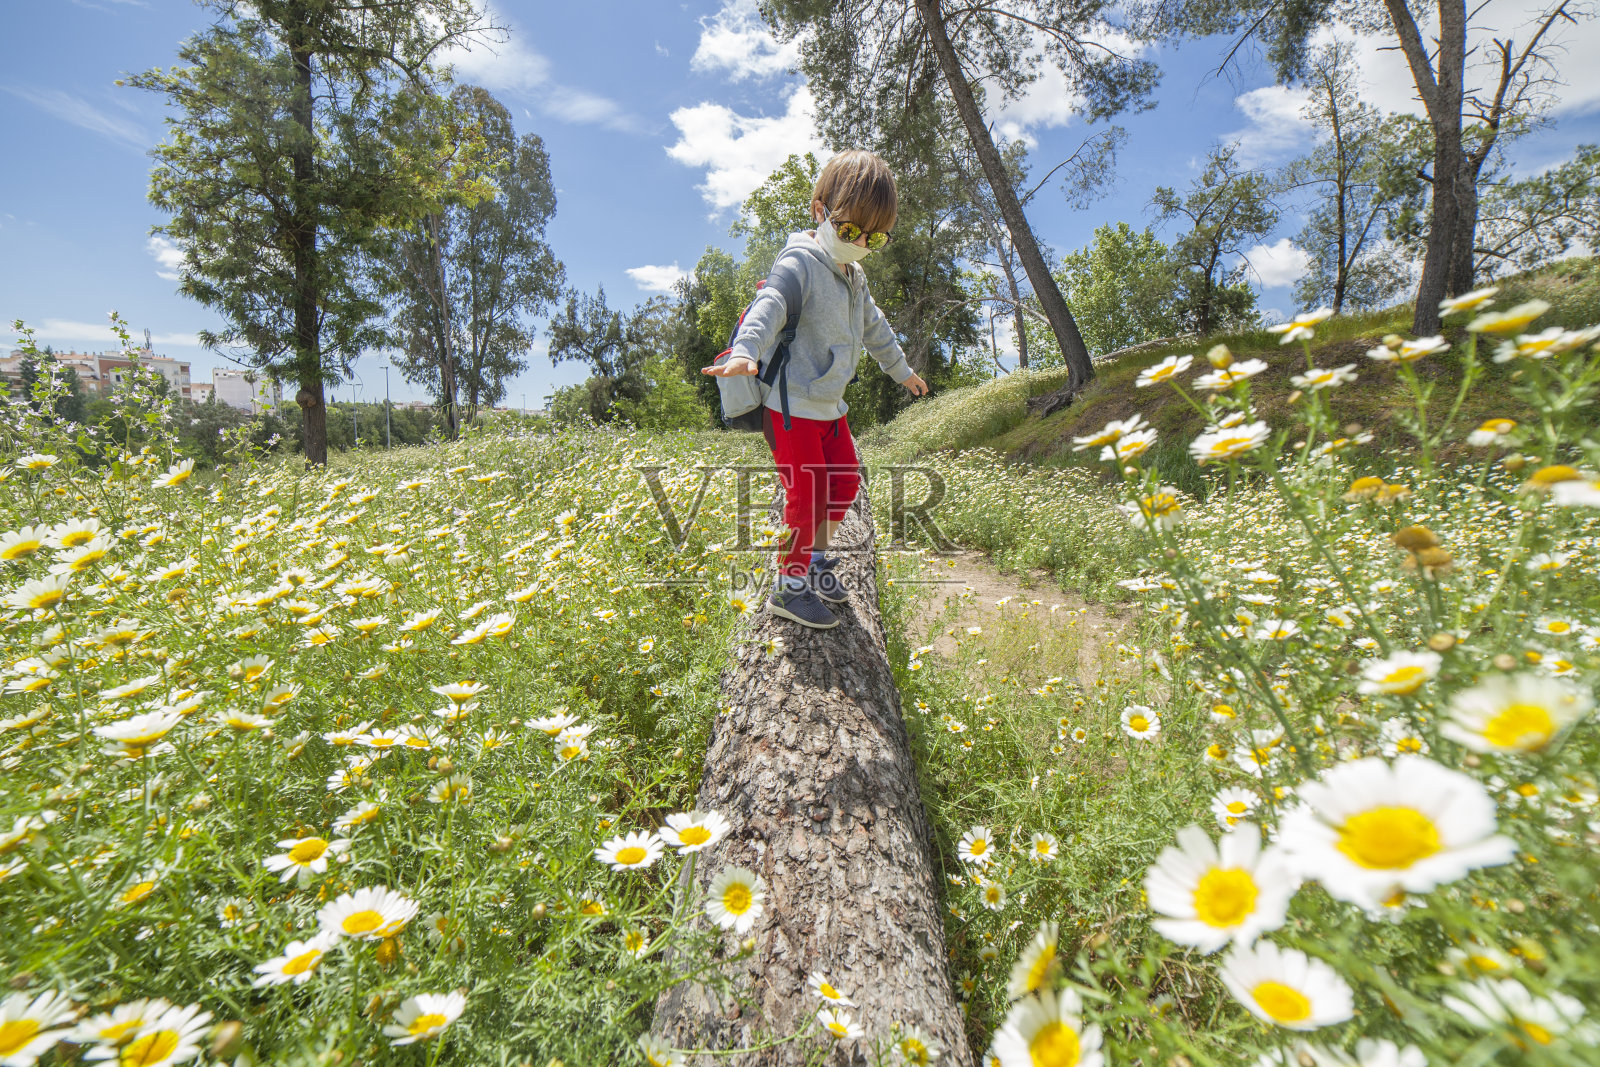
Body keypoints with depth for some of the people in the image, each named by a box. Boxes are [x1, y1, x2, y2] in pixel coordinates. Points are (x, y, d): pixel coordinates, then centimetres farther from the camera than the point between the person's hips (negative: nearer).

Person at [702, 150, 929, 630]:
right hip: (792, 406, -9)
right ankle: (788, 587, 9)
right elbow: (770, 306, -34)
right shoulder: (800, 262, -14)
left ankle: (816, 559, 33)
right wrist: (746, 351, -54)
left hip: (830, 407, 9)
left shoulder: (854, 277, 14)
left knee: (845, 481, 13)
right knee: (806, 495, -7)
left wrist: (901, 369, 43)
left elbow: (874, 328, 31)